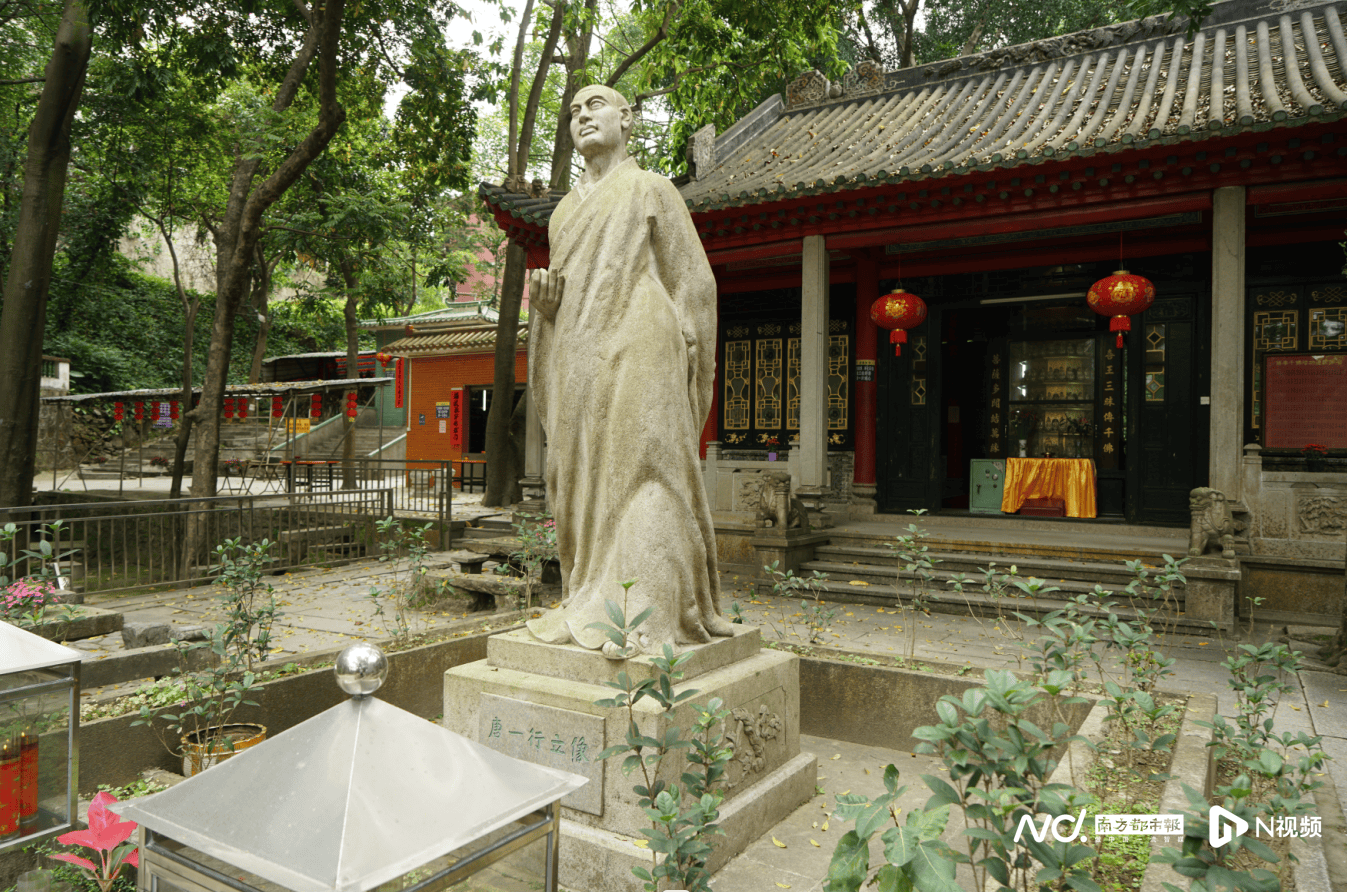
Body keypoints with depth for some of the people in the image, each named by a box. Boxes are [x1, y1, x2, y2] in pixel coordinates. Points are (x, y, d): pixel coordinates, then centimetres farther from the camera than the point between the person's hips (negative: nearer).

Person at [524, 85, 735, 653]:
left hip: (635, 356, -6)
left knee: (635, 472, -10)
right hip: (577, 363, 6)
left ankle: (645, 612, -6)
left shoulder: (650, 191, 8)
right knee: (583, 477, 3)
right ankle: (590, 607, 10)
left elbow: (690, 282, 2)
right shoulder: (564, 212, 24)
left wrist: (676, 361, -8)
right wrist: (543, 301, 1)